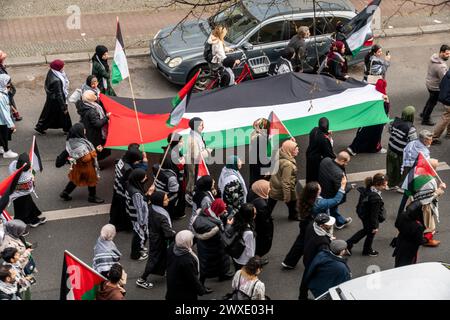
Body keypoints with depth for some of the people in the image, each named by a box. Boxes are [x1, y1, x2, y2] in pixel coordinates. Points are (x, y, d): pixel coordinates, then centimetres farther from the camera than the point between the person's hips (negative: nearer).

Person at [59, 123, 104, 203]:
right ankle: (92, 197, 32)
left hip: (76, 165, 8)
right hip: (85, 167, -8)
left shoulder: (71, 140, -10)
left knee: (75, 179, 27)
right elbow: (86, 158, -34)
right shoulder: (80, 145, -37)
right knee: (92, 180, 15)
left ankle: (65, 193, 32)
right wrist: (94, 152, -17)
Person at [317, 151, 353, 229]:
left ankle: (341, 222, 58)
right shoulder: (338, 174, -42)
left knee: (334, 208, 33)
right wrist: (350, 186, -11)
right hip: (330, 198, -7)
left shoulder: (325, 160, -19)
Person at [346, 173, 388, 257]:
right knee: (371, 234, 21)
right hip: (370, 219, -8)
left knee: (365, 230, 33)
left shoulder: (367, 190, -12)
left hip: (364, 215, 8)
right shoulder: (375, 198, -39)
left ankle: (349, 243, 39)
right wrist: (375, 226, -17)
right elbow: (374, 214, -29)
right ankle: (367, 250, 47)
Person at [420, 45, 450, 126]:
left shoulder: (434, 57, -7)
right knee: (433, 103, 12)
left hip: (429, 82, 9)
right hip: (435, 87, -9)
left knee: (431, 99, 30)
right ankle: (425, 120, 28)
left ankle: (424, 113, 48)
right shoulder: (441, 66, -36)